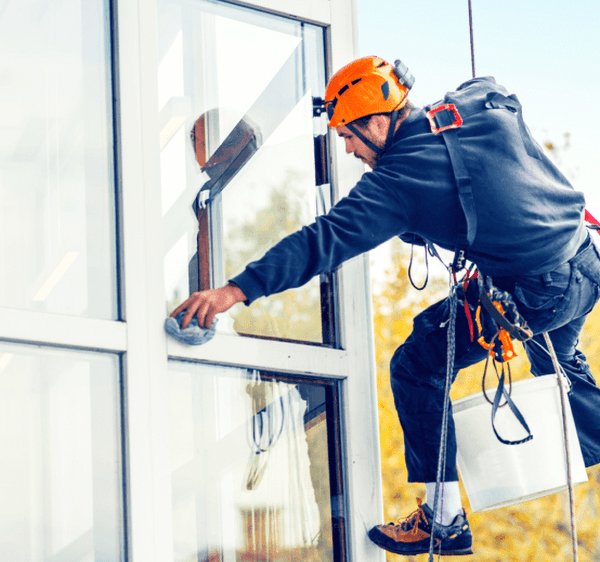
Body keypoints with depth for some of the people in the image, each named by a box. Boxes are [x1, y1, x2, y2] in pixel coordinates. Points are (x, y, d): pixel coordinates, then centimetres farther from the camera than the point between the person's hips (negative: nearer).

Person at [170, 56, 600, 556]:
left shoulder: (398, 179, -13)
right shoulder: (488, 102, 4)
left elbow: (324, 242, -19)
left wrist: (237, 290, -22)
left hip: (532, 296, -8)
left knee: (417, 369, 5)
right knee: (558, 365, 35)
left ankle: (444, 520, 6)